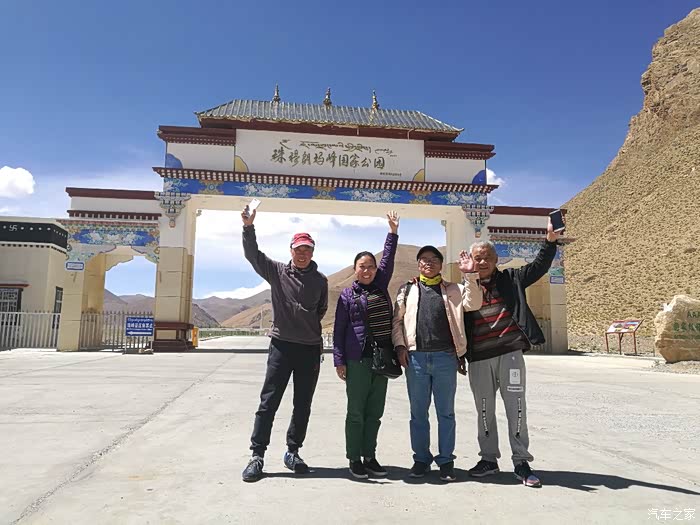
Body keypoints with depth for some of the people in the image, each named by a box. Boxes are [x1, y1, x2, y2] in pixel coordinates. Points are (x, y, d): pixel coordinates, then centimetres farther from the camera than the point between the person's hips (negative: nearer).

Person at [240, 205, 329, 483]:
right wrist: (249, 227, -24)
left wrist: (308, 326, 11)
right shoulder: (277, 271, 2)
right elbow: (252, 254, -11)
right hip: (281, 345, -2)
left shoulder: (320, 280, 7)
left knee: (303, 406, 10)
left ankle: (293, 452, 26)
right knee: (268, 403, 0)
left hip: (311, 348, 3)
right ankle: (257, 455, 10)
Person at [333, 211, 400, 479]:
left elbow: (388, 260, 9)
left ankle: (370, 457, 23)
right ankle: (354, 460, 16)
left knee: (375, 413, 11)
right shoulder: (347, 295, -1)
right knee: (356, 413, 4)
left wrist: (393, 232, 6)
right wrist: (339, 361, -6)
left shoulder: (380, 287, 10)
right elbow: (339, 330, -2)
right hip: (357, 360, -4)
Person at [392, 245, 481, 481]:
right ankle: (421, 458, 22)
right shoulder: (407, 290, 11)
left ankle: (446, 460, 19)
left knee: (446, 412, 7)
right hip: (415, 357, 1)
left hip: (445, 357, 0)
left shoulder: (453, 289, 11)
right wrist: (400, 345, -3)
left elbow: (473, 304, -4)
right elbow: (397, 320, 9)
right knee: (418, 412, 9)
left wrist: (470, 275, -13)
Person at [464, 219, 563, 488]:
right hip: (478, 360, 2)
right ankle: (488, 459, 25)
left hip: (510, 355, -1)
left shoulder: (511, 279, 6)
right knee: (484, 411, 12)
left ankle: (521, 462, 16)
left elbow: (538, 266, -1)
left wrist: (550, 241, -12)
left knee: (516, 409, 3)